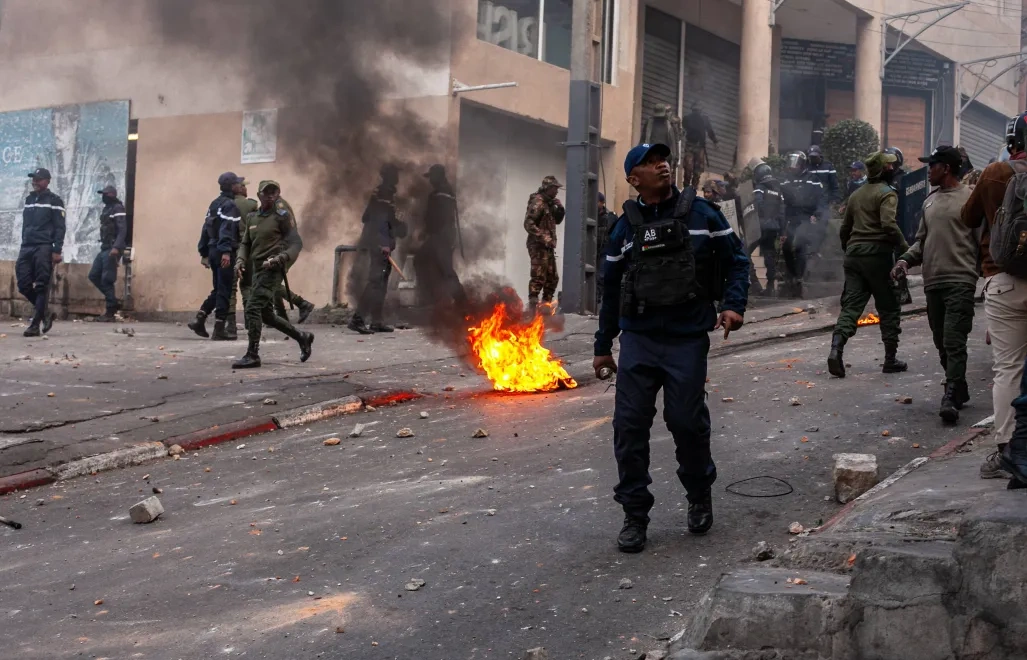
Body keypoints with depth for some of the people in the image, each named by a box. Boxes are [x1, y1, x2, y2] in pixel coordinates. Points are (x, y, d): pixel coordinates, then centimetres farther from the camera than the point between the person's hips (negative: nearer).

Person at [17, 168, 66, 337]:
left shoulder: (54, 201, 0)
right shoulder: (29, 199, 19)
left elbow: (60, 228, -6)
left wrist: (57, 251, -14)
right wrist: (23, 246, 19)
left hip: (44, 248, -6)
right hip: (27, 247, 6)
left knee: (42, 286, -7)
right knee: (23, 284, -1)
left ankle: (35, 325, -7)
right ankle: (44, 313, 17)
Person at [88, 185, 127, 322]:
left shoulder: (118, 209, -9)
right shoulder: (106, 209, 20)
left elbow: (123, 230, -20)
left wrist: (116, 247, -31)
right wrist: (105, 247, 19)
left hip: (112, 249, -10)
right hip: (104, 249, 10)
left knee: (106, 280, -9)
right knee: (93, 275, 8)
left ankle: (110, 313, -4)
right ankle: (113, 302, 15)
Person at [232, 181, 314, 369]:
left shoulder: (282, 216, -5)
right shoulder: (252, 217, 14)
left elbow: (296, 244, -8)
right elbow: (245, 243, 19)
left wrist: (279, 259, -22)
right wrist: (240, 261, -1)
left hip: (272, 270, -8)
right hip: (257, 270, 8)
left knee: (253, 308, -15)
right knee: (266, 314, 13)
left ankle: (252, 355, -9)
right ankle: (302, 338, 29)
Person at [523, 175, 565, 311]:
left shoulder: (550, 203, 16)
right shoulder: (538, 202, -11)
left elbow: (557, 220, 24)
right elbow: (528, 223, -19)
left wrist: (560, 209, 5)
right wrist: (543, 238, -22)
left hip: (548, 247, 10)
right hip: (538, 246, -10)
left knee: (553, 278, 14)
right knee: (539, 277, -13)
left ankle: (546, 304, 23)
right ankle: (532, 306, -13)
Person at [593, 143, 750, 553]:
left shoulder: (700, 213, 4)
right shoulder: (626, 227, 9)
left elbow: (736, 260, 8)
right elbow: (611, 289, 15)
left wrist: (733, 305, -9)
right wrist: (603, 346, 16)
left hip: (688, 339, -2)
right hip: (638, 339, 2)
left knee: (687, 420, 0)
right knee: (629, 425, -3)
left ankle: (700, 496, 28)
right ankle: (635, 516, 10)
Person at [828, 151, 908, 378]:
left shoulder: (856, 195, 18)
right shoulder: (887, 193, -6)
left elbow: (844, 229, 23)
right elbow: (889, 224, -21)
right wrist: (905, 248, -16)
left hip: (854, 254, 6)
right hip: (878, 254, -6)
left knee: (850, 306, 0)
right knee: (889, 308, 6)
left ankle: (836, 349, -20)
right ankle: (890, 359, 10)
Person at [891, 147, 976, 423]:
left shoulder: (969, 198, -3)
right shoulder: (931, 200, 18)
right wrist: (906, 260, 5)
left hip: (960, 281, -7)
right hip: (933, 282, 7)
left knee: (954, 342, -13)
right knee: (942, 343, 12)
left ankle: (951, 398, -15)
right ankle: (959, 391, 25)